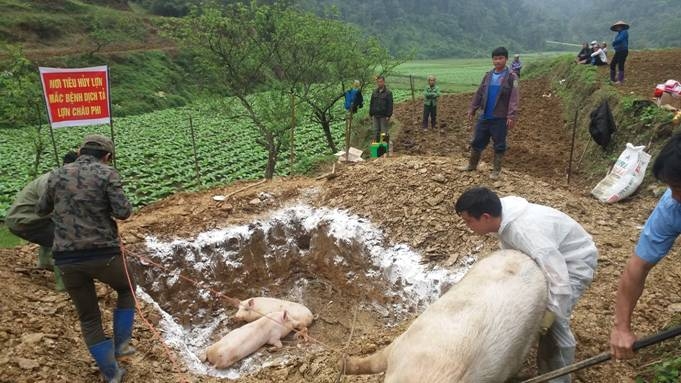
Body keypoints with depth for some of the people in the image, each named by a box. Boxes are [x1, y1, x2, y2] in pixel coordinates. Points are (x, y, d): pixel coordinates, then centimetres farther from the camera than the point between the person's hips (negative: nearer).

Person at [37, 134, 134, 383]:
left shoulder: (57, 175, 10)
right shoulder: (106, 173, -4)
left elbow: (42, 210, 24)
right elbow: (123, 212, -14)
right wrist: (123, 207, 8)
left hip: (66, 259, 4)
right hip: (102, 254, -4)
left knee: (88, 318, 17)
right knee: (127, 289, 28)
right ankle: (121, 343, 25)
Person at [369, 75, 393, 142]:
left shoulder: (388, 92, -4)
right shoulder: (374, 92, 11)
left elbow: (390, 105, -7)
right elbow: (371, 104, 16)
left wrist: (388, 115, -13)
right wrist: (371, 114, 10)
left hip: (384, 116, -5)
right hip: (376, 115, 5)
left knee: (384, 131, -1)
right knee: (376, 131, 9)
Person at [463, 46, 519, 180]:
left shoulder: (511, 77, -7)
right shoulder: (488, 75, 8)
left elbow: (514, 98, -13)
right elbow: (479, 94, 12)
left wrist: (512, 115, -22)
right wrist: (472, 109, 7)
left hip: (500, 118, -4)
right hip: (485, 116, 5)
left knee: (499, 145, 6)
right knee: (477, 141, 11)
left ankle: (496, 170, 18)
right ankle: (472, 165, 28)